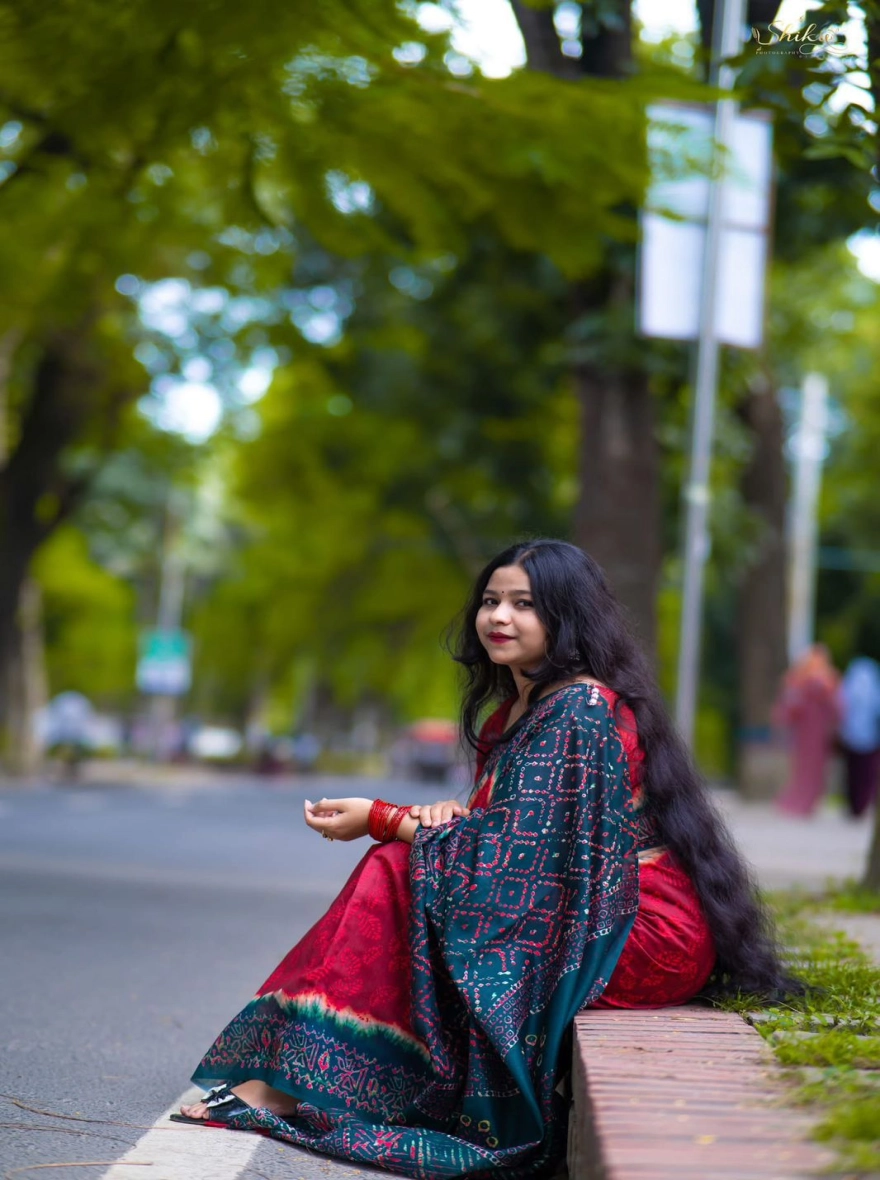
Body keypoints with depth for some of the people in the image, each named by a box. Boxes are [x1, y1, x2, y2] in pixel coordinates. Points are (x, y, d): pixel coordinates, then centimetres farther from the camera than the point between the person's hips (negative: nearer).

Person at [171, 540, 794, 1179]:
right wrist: (440, 817, -8)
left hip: (647, 936, -9)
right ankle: (288, 1076, -1)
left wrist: (380, 819, -9)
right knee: (406, 860, 2)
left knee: (402, 873, -13)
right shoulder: (520, 706, 14)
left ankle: (293, 1085, -9)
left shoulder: (581, 709, -16)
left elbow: (518, 842, -18)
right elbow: (509, 827, 14)